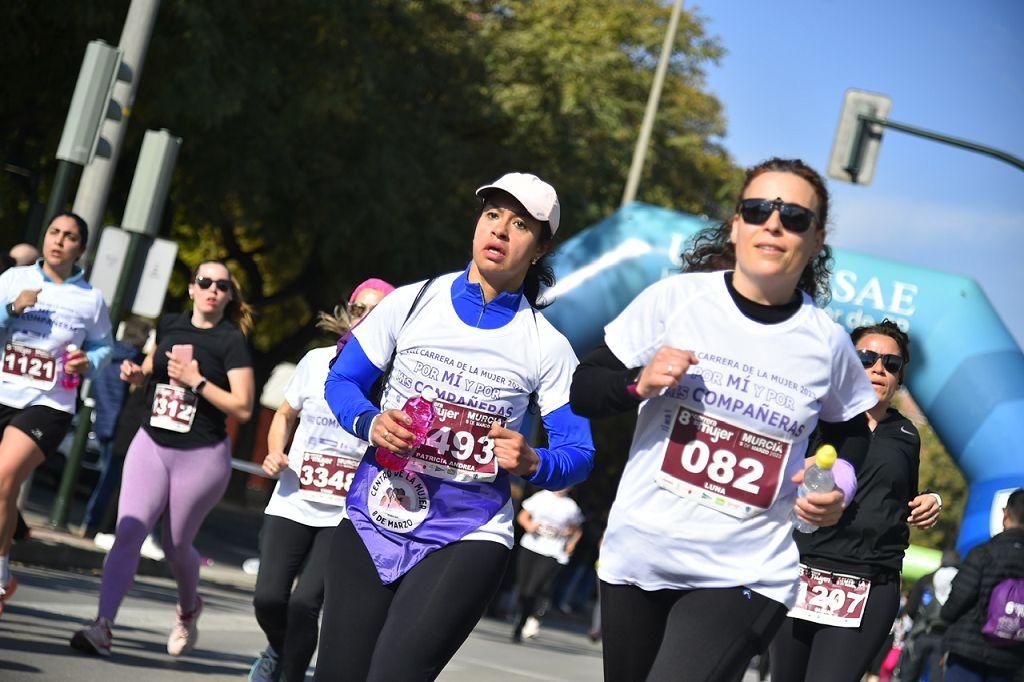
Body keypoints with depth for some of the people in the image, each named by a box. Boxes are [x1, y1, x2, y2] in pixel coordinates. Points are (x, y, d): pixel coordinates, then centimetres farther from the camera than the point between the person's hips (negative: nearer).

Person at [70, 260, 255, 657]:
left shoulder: (231, 341, -9)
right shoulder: (169, 326, 6)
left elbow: (243, 409, -15)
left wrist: (197, 380, -21)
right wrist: (136, 373, 3)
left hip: (202, 457, -3)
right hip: (152, 445, 4)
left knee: (176, 545, 8)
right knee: (128, 532, -13)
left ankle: (188, 609, 39)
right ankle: (102, 628, -19)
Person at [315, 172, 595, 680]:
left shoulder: (547, 347, -1)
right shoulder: (412, 303, 2)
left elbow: (578, 453, 0)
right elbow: (342, 381, 9)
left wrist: (532, 463, -22)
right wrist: (371, 423, -12)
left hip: (467, 536, -2)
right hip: (372, 520, 2)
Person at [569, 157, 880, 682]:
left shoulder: (827, 342, -2)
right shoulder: (674, 298, -5)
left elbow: (851, 434, 15)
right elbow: (582, 392, 0)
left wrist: (836, 494, -4)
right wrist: (640, 384, -19)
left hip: (745, 578, -2)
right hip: (635, 558, 2)